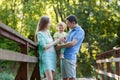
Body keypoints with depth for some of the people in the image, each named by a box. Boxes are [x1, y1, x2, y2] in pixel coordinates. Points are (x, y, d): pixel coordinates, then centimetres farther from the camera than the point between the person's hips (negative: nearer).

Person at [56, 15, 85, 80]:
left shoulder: (80, 31, -6)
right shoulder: (70, 31, 20)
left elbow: (72, 43, -16)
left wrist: (60, 46, -7)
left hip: (70, 57, -8)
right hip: (64, 56, 8)